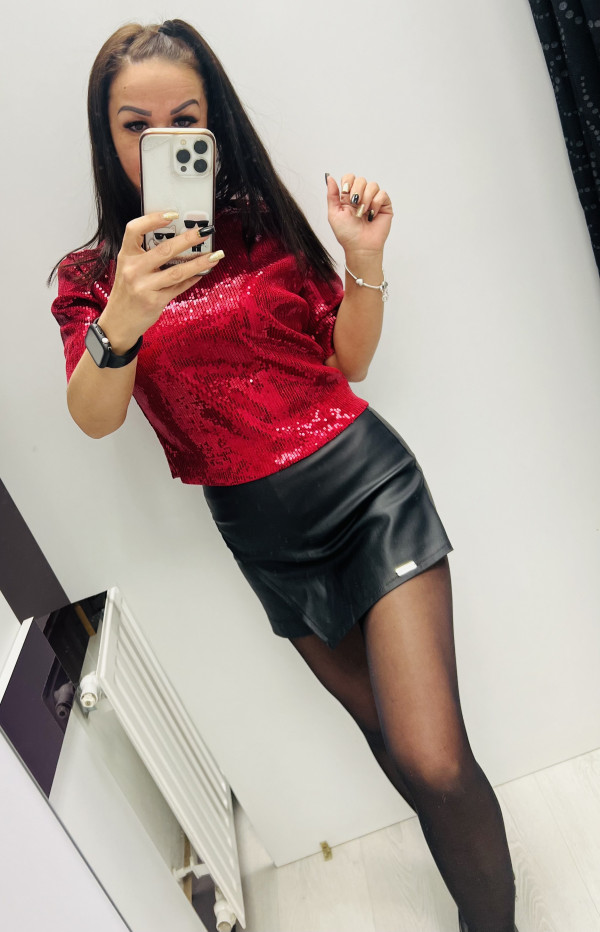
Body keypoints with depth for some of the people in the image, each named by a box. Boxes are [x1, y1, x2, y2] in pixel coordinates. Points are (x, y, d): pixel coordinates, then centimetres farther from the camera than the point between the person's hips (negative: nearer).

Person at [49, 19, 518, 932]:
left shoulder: (263, 219, 3)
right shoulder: (90, 273, 3)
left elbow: (348, 359, 7)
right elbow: (95, 419, -12)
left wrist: (364, 261, -9)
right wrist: (122, 323, -31)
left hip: (365, 479, -1)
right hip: (263, 529, 2)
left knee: (435, 763, -10)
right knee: (396, 744, 19)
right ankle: (475, 857, 49)